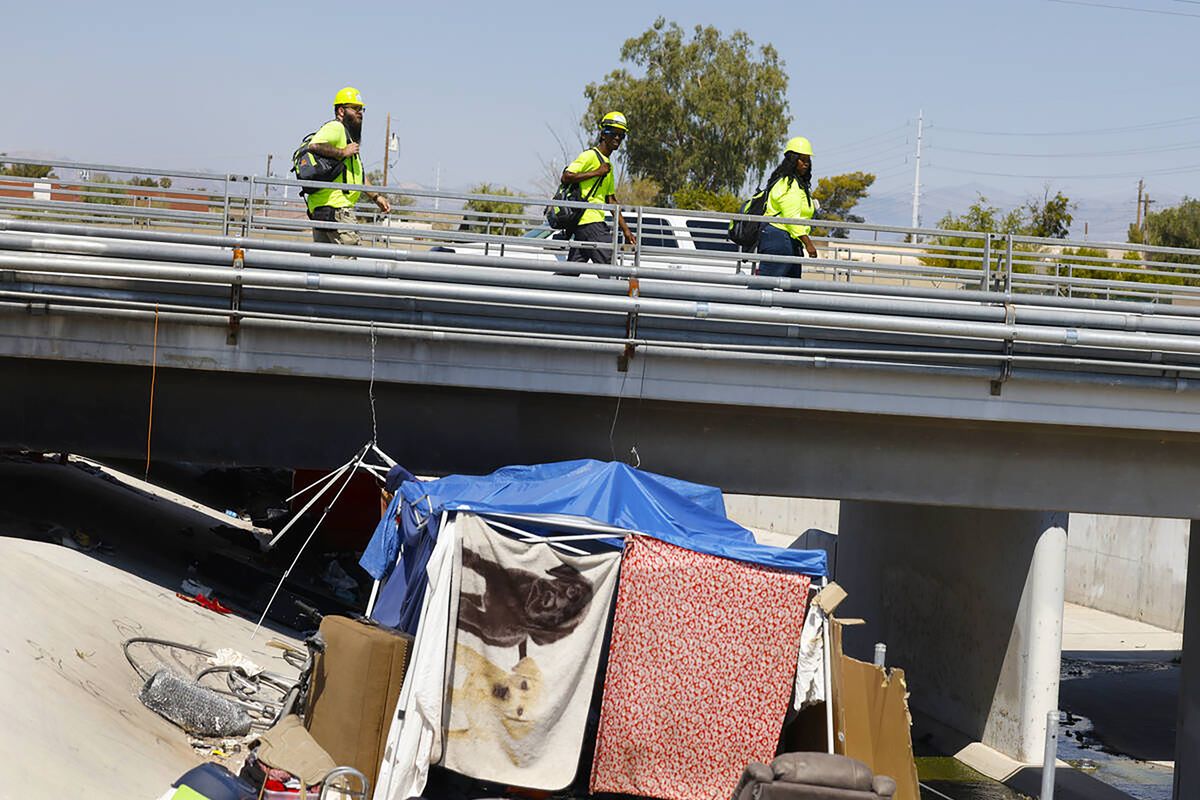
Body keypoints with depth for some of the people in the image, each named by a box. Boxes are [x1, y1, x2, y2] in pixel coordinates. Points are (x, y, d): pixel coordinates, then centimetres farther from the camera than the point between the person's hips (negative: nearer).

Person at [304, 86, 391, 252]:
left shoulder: (349, 135, 29)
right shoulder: (335, 128, -6)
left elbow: (358, 174, 34)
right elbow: (314, 145, -28)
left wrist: (376, 197, 27)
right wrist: (343, 153, -18)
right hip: (335, 206, -11)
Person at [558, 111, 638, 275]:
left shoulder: (608, 165, 24)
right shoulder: (590, 155, -4)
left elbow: (611, 200, 24)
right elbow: (566, 177, -15)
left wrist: (625, 229, 18)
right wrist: (597, 172, -14)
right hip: (589, 219, -9)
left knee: (572, 269, 5)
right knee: (609, 263, -13)